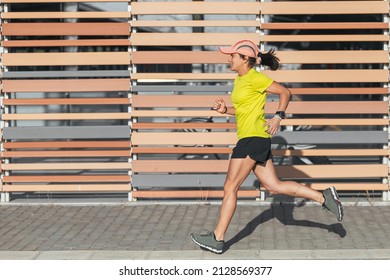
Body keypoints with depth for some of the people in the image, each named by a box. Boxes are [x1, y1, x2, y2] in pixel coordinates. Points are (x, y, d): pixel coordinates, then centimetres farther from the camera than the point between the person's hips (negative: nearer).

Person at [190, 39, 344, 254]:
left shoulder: (255, 78, -10)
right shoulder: (239, 80, 17)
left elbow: (285, 92, -7)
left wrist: (278, 117, -17)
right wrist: (225, 110, 7)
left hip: (254, 138, -10)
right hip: (249, 138, 10)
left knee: (230, 187, -6)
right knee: (274, 186, 9)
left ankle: (217, 239, -3)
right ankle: (324, 197, 11)